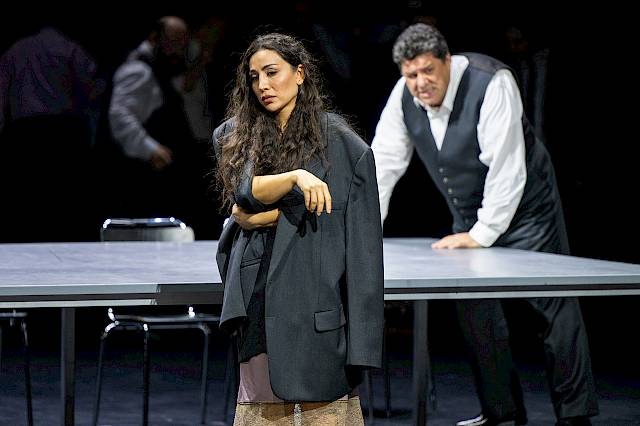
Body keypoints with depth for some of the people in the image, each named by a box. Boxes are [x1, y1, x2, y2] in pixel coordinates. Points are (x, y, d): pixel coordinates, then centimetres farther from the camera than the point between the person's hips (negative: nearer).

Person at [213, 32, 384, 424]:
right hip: (259, 307, 3)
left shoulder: (343, 145, -1)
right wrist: (296, 177, -22)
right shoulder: (235, 138, 13)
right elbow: (246, 190, -5)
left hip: (318, 310, -3)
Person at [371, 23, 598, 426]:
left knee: (553, 305, -6)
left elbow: (507, 168, -28)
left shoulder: (491, 84, -27)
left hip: (524, 209, -6)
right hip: (469, 216, 7)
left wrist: (482, 235, -28)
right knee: (475, 310, 4)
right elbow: (384, 162, -2)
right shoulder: (403, 97, -8)